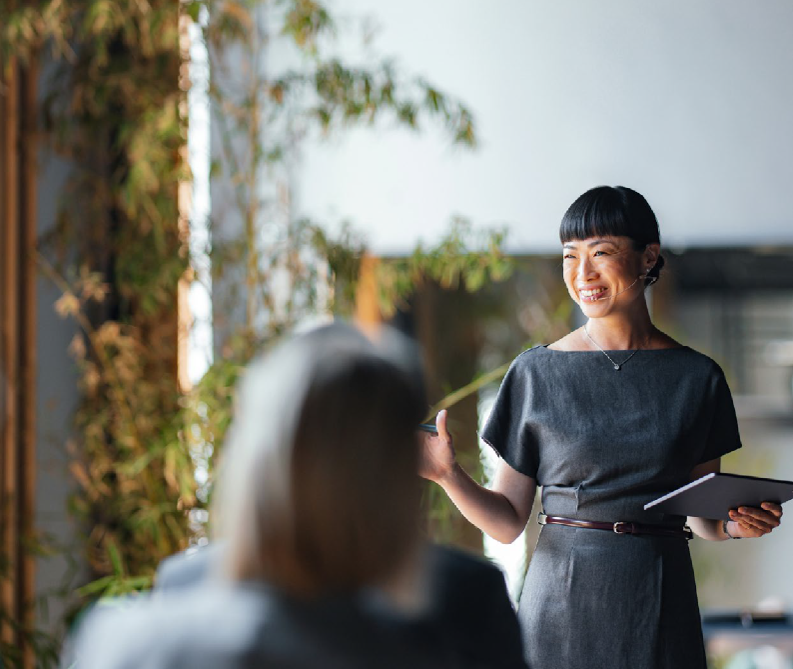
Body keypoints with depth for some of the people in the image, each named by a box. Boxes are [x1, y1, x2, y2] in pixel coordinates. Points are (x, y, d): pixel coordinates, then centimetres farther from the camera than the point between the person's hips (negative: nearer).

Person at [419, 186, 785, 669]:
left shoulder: (697, 377, 4)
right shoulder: (536, 372, 2)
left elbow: (704, 517, 10)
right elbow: (507, 520, 1)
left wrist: (736, 524, -11)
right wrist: (449, 474, -15)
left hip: (659, 609, 1)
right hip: (562, 605, -1)